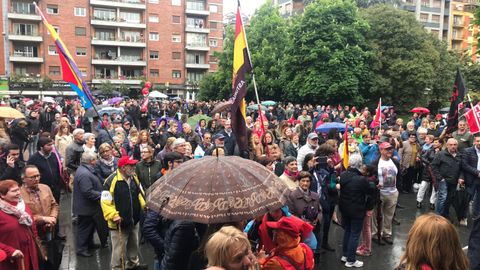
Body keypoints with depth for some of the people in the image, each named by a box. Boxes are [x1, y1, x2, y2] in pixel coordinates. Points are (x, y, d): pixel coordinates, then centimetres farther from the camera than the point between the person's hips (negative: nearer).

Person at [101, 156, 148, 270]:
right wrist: (114, 216, -25)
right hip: (120, 222, -7)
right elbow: (105, 201, -18)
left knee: (134, 245, 24)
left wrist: (146, 206, 3)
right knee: (119, 249, 4)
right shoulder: (112, 181, -20)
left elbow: (140, 194, 15)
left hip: (134, 220, 7)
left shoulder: (134, 178, 2)